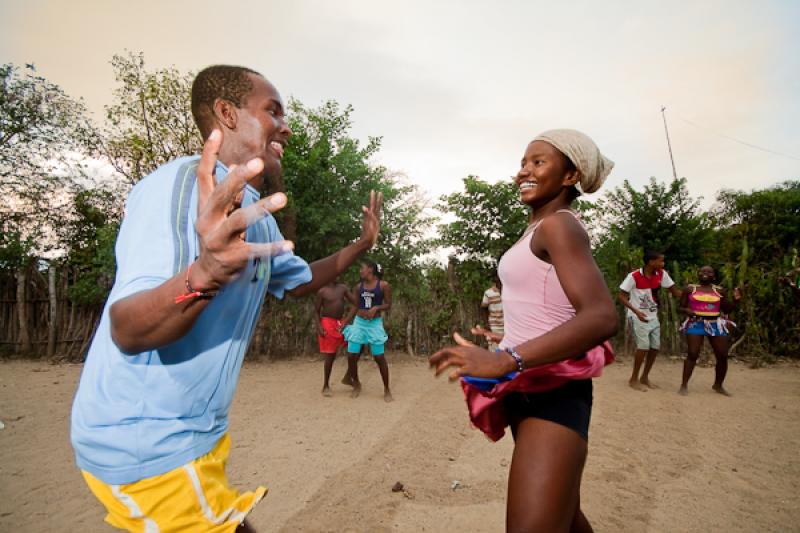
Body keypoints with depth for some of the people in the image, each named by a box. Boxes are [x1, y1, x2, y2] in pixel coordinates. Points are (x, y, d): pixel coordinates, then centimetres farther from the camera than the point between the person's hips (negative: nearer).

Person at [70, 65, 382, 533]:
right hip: (144, 441, -9)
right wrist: (205, 273, -50)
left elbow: (299, 279, 22)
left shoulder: (257, 218, 6)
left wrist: (361, 245, 16)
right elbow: (127, 332, -31)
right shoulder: (180, 184, -22)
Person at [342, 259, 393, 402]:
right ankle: (356, 384, 25)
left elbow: (388, 305, -2)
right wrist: (344, 322, 6)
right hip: (359, 322, 4)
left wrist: (376, 308, -19)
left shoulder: (383, 285, -6)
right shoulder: (358, 286, 4)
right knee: (352, 355, 0)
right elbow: (355, 307, 9)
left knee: (379, 357, -4)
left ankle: (387, 389, 13)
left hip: (375, 323, -4)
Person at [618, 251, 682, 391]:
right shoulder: (634, 276, -18)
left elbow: (675, 292, 4)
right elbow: (621, 295, -16)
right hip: (638, 317, -7)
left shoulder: (662, 274, -1)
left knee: (655, 347, 7)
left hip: (653, 317, 7)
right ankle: (634, 379, 3)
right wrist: (636, 311, -26)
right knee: (644, 346, -12)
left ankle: (644, 377, 23)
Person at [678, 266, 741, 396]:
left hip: (716, 325, 3)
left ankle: (718, 385, 24)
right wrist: (687, 311, -16)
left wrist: (736, 300, -2)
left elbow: (726, 310, 13)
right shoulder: (690, 289, 3)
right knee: (693, 354, -12)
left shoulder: (720, 291, 8)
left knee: (723, 356, 3)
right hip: (695, 324, -3)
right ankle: (684, 385, -5)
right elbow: (681, 307, 5)